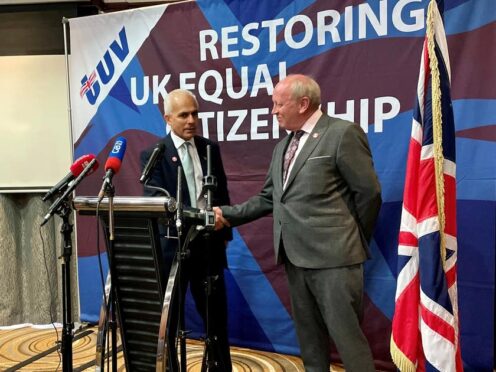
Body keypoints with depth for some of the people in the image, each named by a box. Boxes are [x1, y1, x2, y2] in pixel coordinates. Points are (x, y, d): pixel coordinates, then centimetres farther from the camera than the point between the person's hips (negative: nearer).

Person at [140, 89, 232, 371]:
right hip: (172, 245, -4)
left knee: (216, 314, 15)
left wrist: (225, 232, 9)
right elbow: (156, 200, -18)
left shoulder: (210, 148, 7)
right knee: (167, 317, 10)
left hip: (209, 244, 4)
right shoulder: (153, 154, -6)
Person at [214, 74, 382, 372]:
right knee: (309, 338, 17)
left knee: (347, 337, 1)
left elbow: (369, 192, -7)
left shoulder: (343, 133, -7)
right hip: (295, 256, 7)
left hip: (334, 256, -7)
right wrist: (229, 215, 6)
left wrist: (354, 241, 2)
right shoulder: (284, 145, 16)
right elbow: (268, 198, 16)